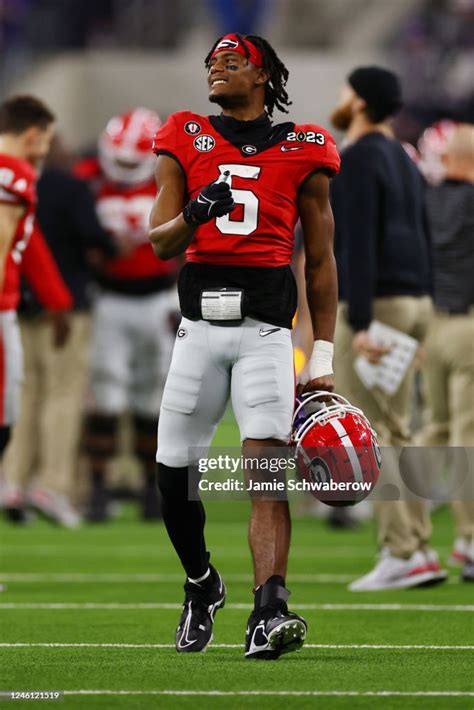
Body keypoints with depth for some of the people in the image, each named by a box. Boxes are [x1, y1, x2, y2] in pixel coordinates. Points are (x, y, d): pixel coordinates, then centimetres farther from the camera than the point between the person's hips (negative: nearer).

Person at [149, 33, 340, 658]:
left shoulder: (302, 150, 8)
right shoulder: (185, 142, 11)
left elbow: (320, 261, 11)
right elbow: (159, 243, 3)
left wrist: (323, 361, 6)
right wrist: (193, 214, -21)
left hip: (266, 330, -2)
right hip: (200, 325, 2)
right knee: (175, 474, 3)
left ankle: (268, 617, -26)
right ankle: (201, 584, 30)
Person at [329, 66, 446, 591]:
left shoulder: (358, 160, -11)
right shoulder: (403, 161, 18)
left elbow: (359, 245, -20)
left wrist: (360, 323, -24)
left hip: (373, 304, -9)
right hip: (413, 302, 9)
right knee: (394, 433, 12)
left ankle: (401, 553, -12)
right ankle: (420, 551, 8)